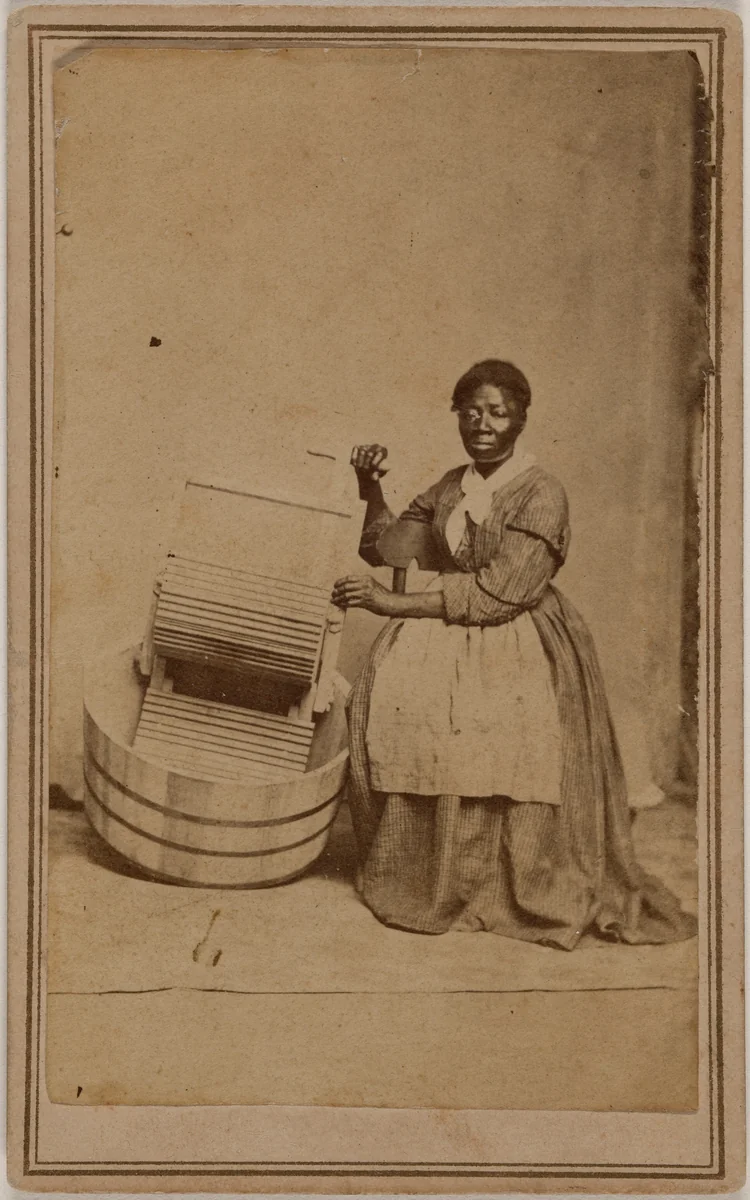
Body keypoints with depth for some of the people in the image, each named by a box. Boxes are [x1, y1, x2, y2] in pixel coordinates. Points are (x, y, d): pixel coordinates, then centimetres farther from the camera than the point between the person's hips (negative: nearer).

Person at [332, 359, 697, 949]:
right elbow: (384, 547, 22)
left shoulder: (542, 494, -8)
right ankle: (411, 873, -13)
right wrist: (371, 489, 4)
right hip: (452, 629, 6)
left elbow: (499, 592, -16)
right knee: (387, 690, -22)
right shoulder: (450, 487, 14)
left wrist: (395, 602, -16)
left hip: (521, 640, -6)